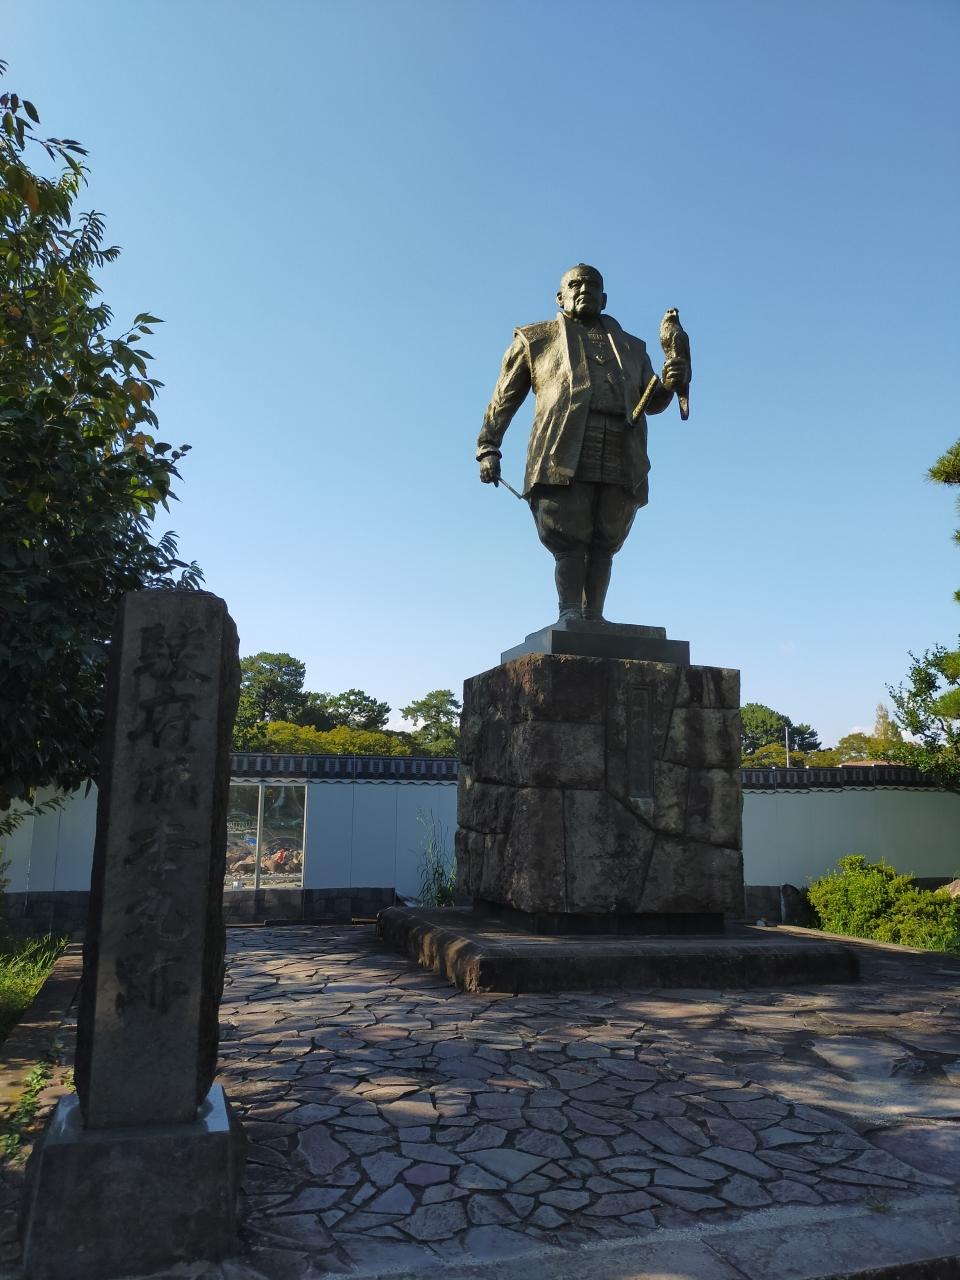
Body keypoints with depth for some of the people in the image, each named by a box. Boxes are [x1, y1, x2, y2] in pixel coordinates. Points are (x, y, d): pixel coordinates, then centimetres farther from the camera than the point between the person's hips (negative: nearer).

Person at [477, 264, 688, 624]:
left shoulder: (632, 347, 32)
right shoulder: (535, 339, 24)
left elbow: (651, 402, 25)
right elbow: (503, 399, 21)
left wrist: (669, 384, 2)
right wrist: (488, 449, 11)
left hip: (622, 462, 3)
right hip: (563, 456, -3)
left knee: (604, 544, -3)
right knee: (570, 538, -12)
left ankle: (593, 618, -3)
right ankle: (569, 614, -15)